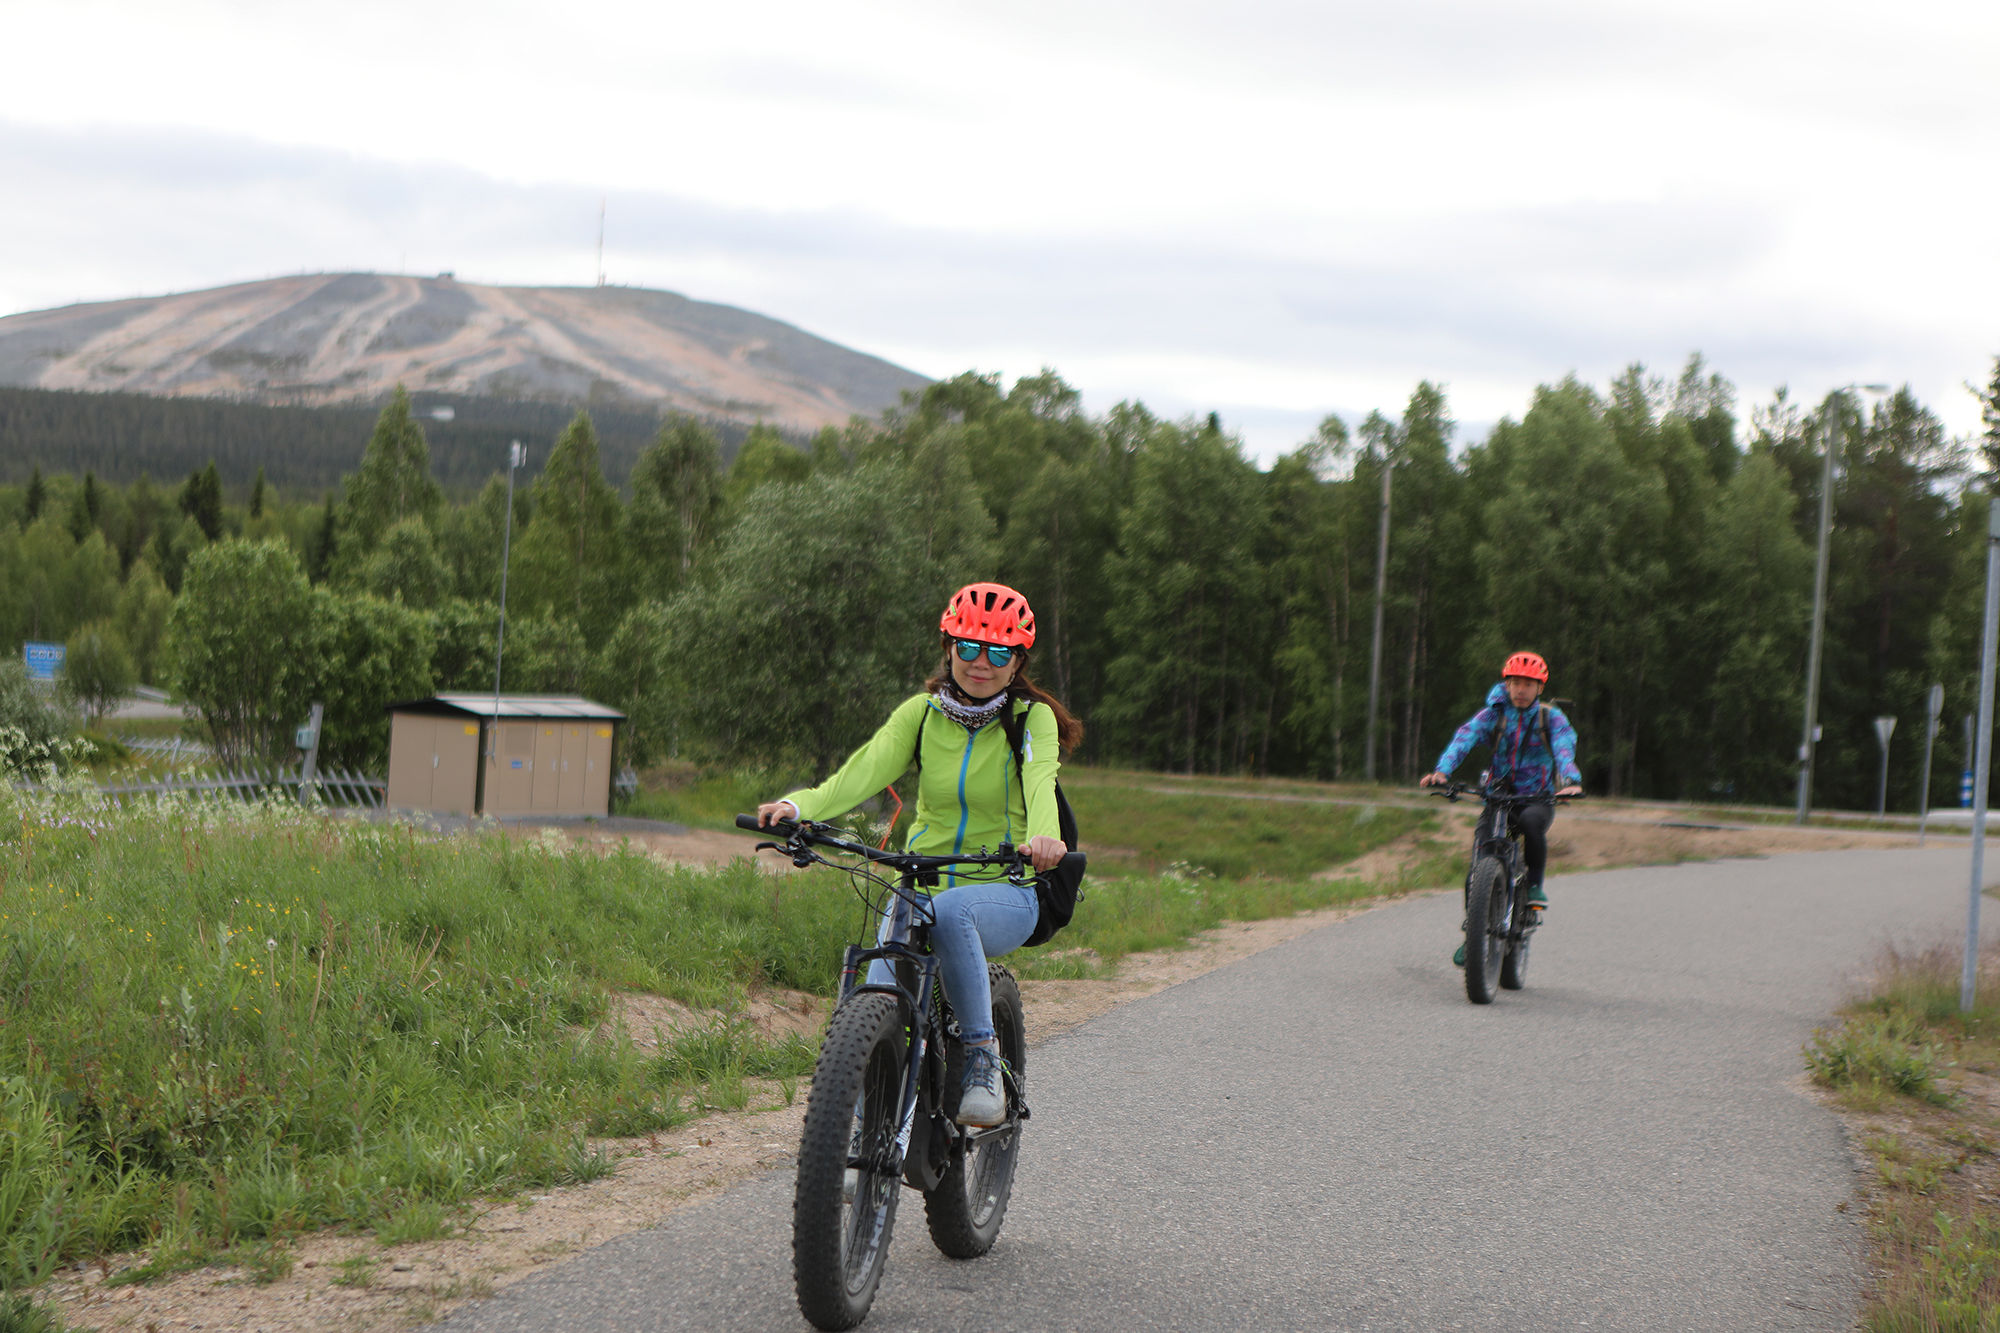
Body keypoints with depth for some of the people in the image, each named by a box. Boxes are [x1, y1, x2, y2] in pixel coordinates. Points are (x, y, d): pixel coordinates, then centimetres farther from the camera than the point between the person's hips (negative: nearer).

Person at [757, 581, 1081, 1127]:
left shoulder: (1032, 718, -4)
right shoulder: (921, 712, 2)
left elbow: (1040, 780, -25)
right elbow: (866, 769, -14)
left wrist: (1043, 836, -49)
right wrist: (798, 805, -35)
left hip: (1005, 895, -3)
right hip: (921, 882, 3)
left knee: (947, 909, -38)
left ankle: (983, 1058, -23)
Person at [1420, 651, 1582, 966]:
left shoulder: (1551, 717, 0)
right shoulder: (1493, 714, 2)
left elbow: (1565, 746, -19)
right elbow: (1465, 737, -15)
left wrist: (1571, 780, -41)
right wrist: (1442, 770, -35)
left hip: (1538, 798, -2)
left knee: (1531, 822, -38)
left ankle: (1535, 886, -15)